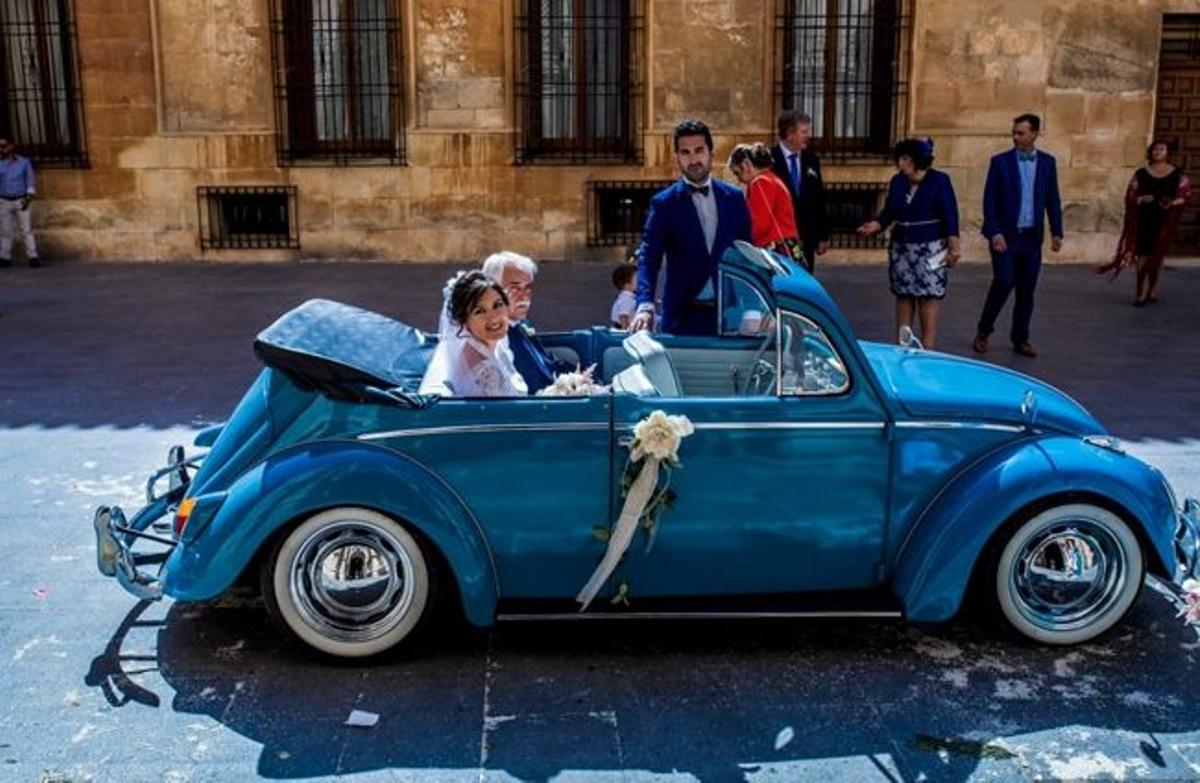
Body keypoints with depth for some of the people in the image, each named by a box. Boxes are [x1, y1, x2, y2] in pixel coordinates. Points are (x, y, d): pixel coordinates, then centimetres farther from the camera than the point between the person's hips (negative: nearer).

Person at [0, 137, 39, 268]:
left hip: (21, 201, -1)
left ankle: (32, 258, -7)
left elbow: (30, 181, 1)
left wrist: (28, 199, -11)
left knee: (27, 230, -5)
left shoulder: (24, 162, 0)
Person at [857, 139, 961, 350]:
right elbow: (889, 212, 9)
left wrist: (953, 248, -14)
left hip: (930, 248, -4)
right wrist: (876, 225, -12)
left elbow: (950, 215, -8)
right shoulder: (897, 181, 5)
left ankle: (927, 348, -4)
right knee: (903, 296, 7)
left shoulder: (939, 180, -5)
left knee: (929, 297, -7)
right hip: (901, 247, 4)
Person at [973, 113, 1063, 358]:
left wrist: (1056, 232, 2)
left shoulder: (1047, 162, 8)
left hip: (1032, 236, 3)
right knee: (1004, 282, -12)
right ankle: (983, 331, 6)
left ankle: (1020, 339, 15)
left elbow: (1053, 200, 10)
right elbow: (989, 200, -4)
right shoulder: (1000, 161, 0)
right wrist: (995, 233, -13)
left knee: (1027, 290, 5)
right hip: (1005, 235, -3)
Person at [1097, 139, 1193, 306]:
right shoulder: (1141, 174, 4)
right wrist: (1140, 200, -16)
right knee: (1143, 253, -7)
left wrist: (1174, 203, -12)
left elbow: (1185, 193, 6)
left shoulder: (1177, 174, 4)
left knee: (1158, 253, 6)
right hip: (1144, 219, 0)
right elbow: (1130, 196, 4)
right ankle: (1141, 293, -8)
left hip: (1164, 220, 1)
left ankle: (1153, 291, 16)